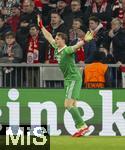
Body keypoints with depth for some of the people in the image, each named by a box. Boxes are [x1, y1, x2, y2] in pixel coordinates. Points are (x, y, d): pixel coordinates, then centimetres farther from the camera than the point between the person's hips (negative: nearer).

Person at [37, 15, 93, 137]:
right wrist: (41, 26, 30)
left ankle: (83, 126, -14)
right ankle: (80, 127, 8)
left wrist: (84, 40, -54)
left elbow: (76, 46, -35)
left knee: (68, 104, -15)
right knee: (71, 105, 7)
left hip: (74, 78, -9)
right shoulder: (57, 48, 9)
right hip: (68, 79, 9)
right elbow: (49, 37, 23)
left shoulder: (67, 50, -16)